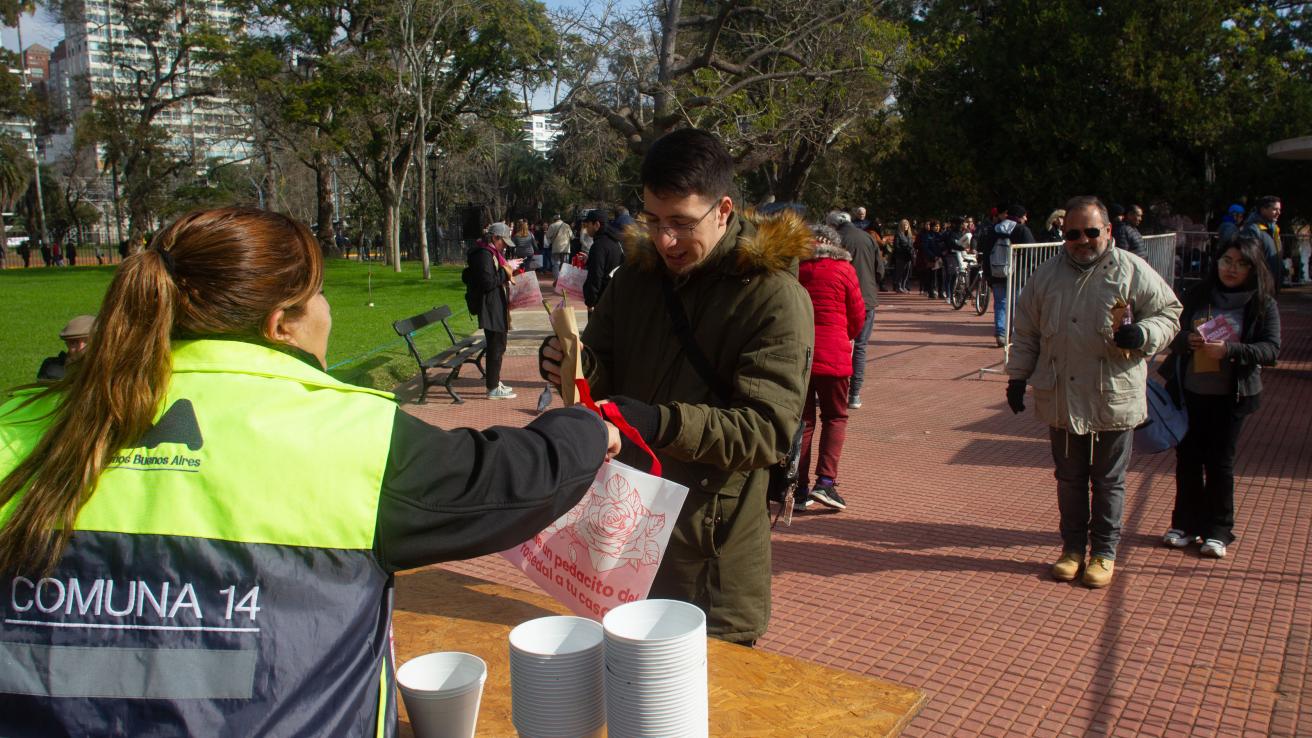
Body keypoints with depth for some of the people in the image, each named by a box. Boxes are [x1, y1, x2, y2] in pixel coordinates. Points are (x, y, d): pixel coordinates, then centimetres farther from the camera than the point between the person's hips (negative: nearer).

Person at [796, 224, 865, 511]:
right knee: (835, 418, 10)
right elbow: (857, 318, 3)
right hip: (832, 355, -2)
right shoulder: (843, 269, -2)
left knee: (802, 420, 10)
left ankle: (799, 488, 9)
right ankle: (825, 481, -5)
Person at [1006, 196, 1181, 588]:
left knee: (1108, 481, 10)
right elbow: (1025, 332, 11)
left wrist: (1143, 334, -18)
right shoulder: (1047, 274, 5)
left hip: (1115, 398, -2)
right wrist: (1017, 377, 8)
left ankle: (1104, 551, 25)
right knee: (1069, 478, 14)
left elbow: (1169, 312, 3)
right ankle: (1073, 546, 28)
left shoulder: (1132, 272, -4)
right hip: (1061, 398, 2)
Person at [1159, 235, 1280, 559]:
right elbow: (1172, 333, 6)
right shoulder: (1198, 295, 3)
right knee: (1187, 456, 8)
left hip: (1231, 396, -2)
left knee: (1220, 460, 4)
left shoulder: (1263, 305, -3)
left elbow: (1271, 349, -10)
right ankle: (1186, 523, 23)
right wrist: (1187, 340, -16)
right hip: (1189, 391, 2)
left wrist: (1230, 349, -25)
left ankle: (1218, 531, 18)